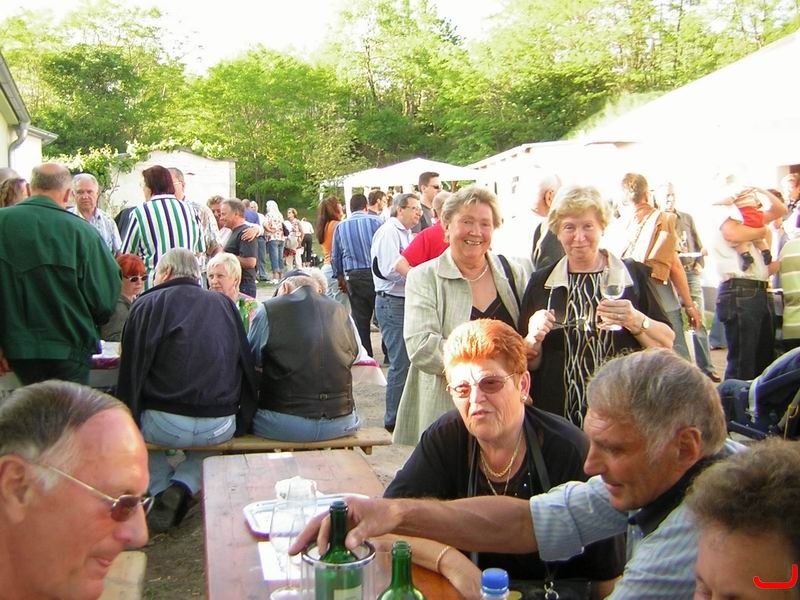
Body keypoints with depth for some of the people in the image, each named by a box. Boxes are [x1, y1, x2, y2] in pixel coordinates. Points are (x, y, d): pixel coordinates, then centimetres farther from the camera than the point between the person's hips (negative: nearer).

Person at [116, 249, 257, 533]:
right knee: (209, 438, 36)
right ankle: (183, 486, 8)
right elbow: (246, 366, 14)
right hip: (221, 428, 2)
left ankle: (163, 489, 13)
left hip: (166, 424, -2)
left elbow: (131, 371, 0)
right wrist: (242, 419, 21)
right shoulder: (225, 305, 13)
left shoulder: (148, 304, 3)